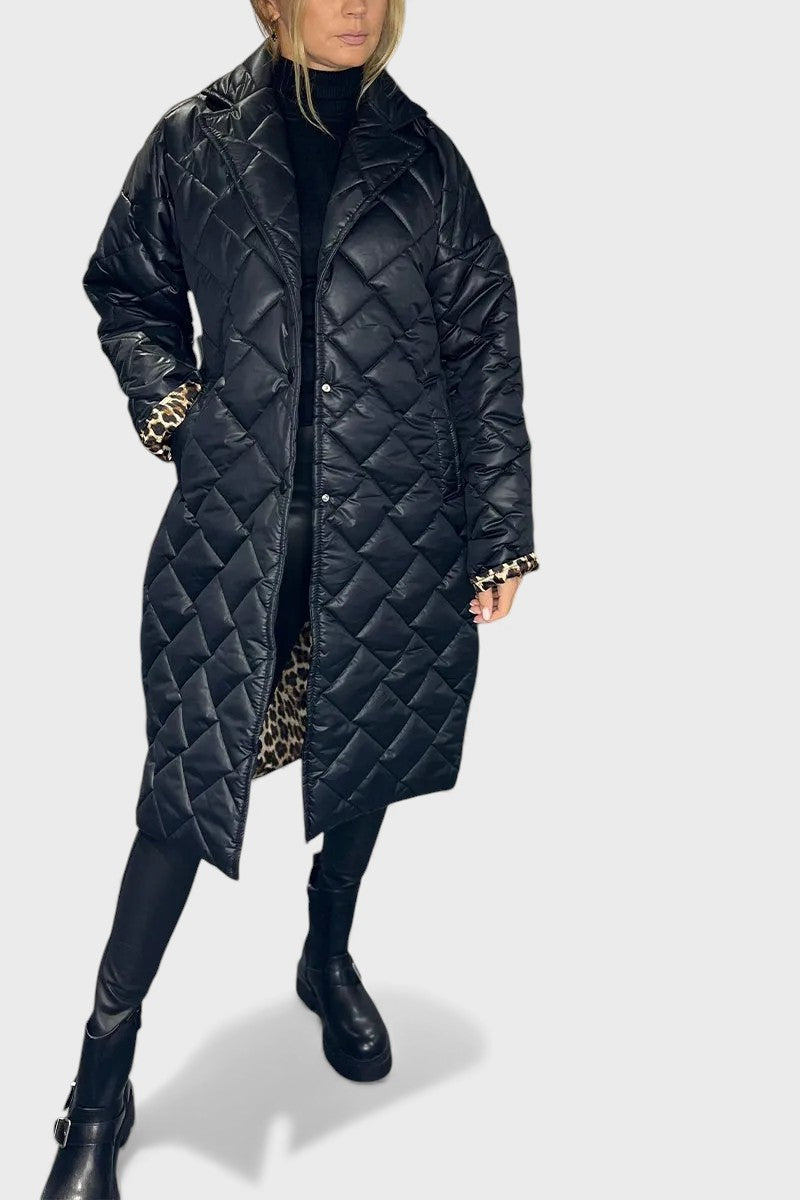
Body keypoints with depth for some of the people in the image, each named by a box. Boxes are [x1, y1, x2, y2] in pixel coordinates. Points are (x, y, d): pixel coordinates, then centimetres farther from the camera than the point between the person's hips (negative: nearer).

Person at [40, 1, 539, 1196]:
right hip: (234, 519, -1)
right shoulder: (193, 141, 1)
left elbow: (484, 355, 2)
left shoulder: (423, 157, 2)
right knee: (190, 775, 0)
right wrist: (166, 394, -4)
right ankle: (103, 1077, 15)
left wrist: (500, 535, 1)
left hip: (391, 525, 2)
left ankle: (330, 957, 43)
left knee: (364, 751, 14)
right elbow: (126, 290, 15)